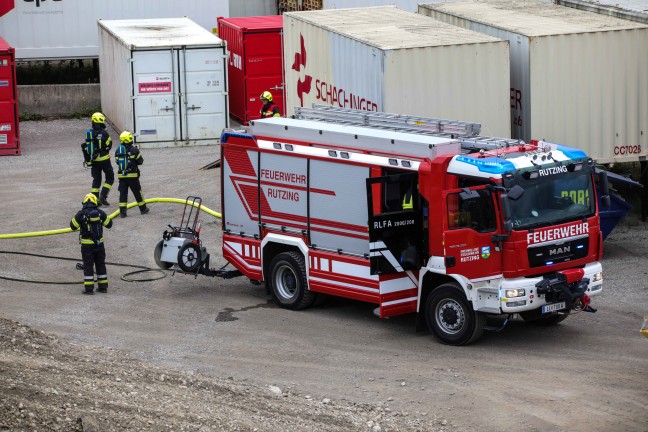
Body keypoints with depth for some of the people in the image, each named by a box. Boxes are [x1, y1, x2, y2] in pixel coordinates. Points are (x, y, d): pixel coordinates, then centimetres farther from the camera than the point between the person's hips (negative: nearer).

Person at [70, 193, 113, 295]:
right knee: (100, 264, 14)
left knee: (88, 265, 3)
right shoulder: (100, 212, -4)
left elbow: (73, 226, -2)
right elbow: (109, 224, 6)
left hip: (87, 245, -3)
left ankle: (89, 288, 1)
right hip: (99, 243, 3)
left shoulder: (81, 214, -11)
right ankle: (103, 286, 18)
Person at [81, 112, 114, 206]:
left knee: (96, 179, 13)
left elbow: (85, 147, 5)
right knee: (110, 178, 9)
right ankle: (103, 196, -4)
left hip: (94, 160, 5)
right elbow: (109, 145, -11)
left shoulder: (89, 133, 1)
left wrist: (87, 160, 13)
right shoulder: (104, 133, -16)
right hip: (104, 159, -5)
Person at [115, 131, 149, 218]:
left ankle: (122, 211, -3)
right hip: (132, 175, -3)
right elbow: (140, 161, -4)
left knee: (123, 193, 4)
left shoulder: (118, 150, 0)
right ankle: (143, 209, 22)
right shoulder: (134, 150, -11)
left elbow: (117, 161, 9)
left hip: (121, 175, 3)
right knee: (137, 192, 10)